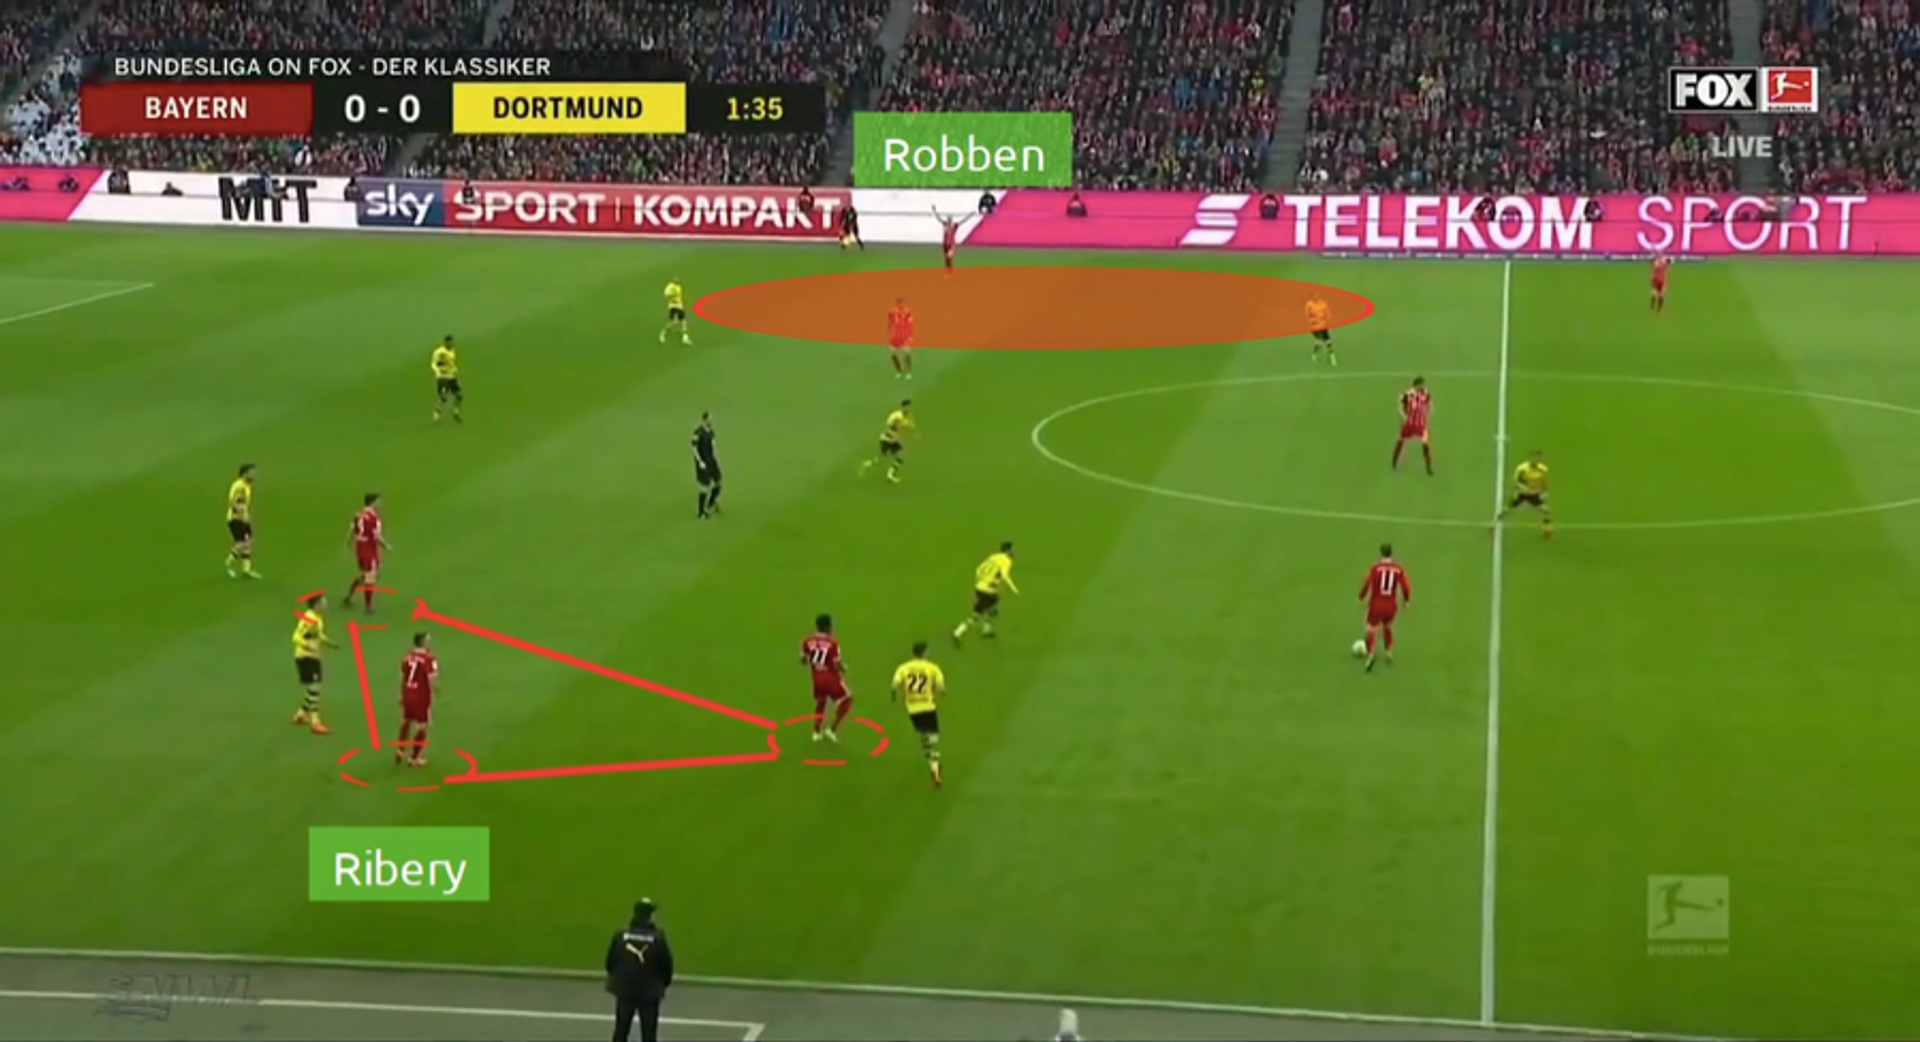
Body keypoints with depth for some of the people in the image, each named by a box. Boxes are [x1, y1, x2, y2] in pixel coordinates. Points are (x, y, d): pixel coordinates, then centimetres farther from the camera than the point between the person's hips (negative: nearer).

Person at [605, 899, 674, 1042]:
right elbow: (667, 965, -9)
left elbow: (610, 962, -1)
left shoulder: (620, 935, -9)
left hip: (624, 990, 2)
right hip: (649, 993, -2)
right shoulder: (658, 938, -16)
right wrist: (664, 984, 11)